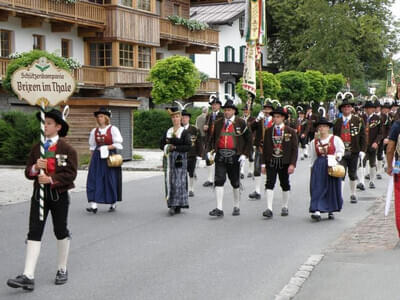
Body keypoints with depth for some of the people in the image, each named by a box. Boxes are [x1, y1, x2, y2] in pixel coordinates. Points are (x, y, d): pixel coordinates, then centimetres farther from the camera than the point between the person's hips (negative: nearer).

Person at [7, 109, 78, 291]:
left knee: (61, 231, 10)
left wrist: (51, 179, -21)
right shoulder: (36, 149, 8)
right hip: (39, 194, 3)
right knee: (34, 232, -6)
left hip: (59, 194, -3)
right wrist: (35, 168, -15)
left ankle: (62, 270, 27)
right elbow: (28, 173, 6)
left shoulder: (67, 149, -5)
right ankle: (28, 276, -12)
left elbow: (71, 174, -11)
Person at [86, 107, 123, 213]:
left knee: (111, 180, 2)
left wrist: (107, 147, -16)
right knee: (94, 180, -7)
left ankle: (113, 204, 18)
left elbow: (118, 144, -6)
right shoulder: (94, 131, 10)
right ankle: (93, 205, -11)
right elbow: (92, 147, 14)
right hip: (97, 158, 4)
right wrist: (92, 158, 7)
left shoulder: (113, 129, -2)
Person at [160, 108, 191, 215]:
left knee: (179, 181, -10)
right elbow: (161, 145, 13)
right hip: (169, 159, 5)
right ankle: (171, 205, 7)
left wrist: (175, 147, -13)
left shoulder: (185, 132, 1)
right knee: (169, 182, 2)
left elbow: (188, 146, -9)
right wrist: (167, 147, -8)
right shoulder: (167, 132, 16)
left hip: (180, 159, -5)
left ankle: (177, 206, -11)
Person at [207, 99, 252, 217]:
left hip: (234, 156, -2)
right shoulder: (218, 123, 7)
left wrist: (245, 154, -6)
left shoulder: (241, 123, -1)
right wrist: (210, 151, 2)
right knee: (219, 181, -8)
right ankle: (219, 209, -8)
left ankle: (236, 207, 26)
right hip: (220, 155, 2)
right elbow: (212, 138, 16)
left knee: (235, 183, 11)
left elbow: (249, 139, 3)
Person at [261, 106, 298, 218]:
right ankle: (269, 209, -12)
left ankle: (285, 207, 25)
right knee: (269, 184, -9)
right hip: (271, 162, 1)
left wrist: (292, 164, -11)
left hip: (284, 162, -1)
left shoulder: (291, 132, -1)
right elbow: (265, 148, 7)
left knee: (285, 185, 11)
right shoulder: (268, 131, 4)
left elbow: (294, 149, -3)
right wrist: (263, 163, 2)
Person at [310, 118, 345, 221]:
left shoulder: (335, 139, 1)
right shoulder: (314, 142, 8)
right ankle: (317, 211, -15)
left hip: (332, 166, -1)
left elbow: (341, 151, 7)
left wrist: (336, 157, -11)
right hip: (318, 166, 1)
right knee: (318, 188, -9)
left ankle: (331, 211, 18)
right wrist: (312, 167, 11)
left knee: (332, 188, 4)